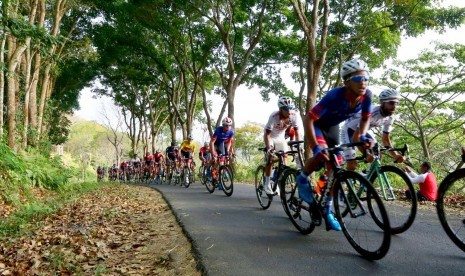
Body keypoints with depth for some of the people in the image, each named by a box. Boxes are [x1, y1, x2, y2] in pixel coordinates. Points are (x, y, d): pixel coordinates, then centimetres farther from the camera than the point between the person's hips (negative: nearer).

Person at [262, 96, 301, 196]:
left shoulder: (294, 115, -26)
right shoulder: (274, 116, -35)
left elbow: (296, 130, -16)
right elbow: (267, 134, -33)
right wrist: (268, 148, -42)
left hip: (281, 138, 4)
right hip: (271, 138, -4)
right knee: (270, 159, -14)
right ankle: (267, 183, -2)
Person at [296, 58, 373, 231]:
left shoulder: (367, 95, -23)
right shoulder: (335, 95, -38)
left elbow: (365, 119, -4)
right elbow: (308, 119, -37)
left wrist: (362, 136, -23)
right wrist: (316, 147, -44)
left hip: (333, 127, 5)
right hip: (316, 124, -5)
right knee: (321, 156, -33)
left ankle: (327, 211, 15)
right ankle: (302, 178, 0)